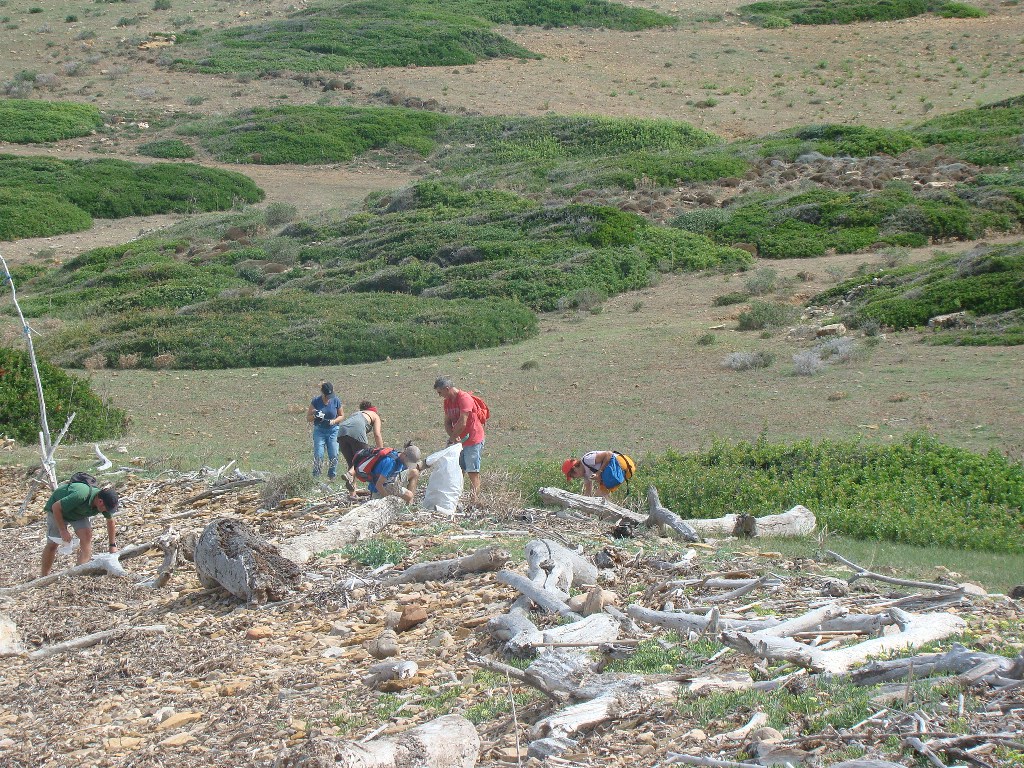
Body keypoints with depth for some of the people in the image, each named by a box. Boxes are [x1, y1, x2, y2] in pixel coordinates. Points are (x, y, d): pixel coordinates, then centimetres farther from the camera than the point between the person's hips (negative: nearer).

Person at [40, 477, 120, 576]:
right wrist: (63, 530, -29)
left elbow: (110, 521, -4)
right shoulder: (80, 496, -44)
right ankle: (43, 577, 15)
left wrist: (112, 545, -5)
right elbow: (55, 507, -33)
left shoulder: (104, 502, -24)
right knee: (52, 544, -1)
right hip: (58, 509, -5)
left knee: (86, 537, -18)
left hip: (79, 513, 5)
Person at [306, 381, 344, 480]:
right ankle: (316, 477, 1)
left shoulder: (336, 401, -3)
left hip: (333, 431, 1)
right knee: (318, 456, -9)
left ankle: (332, 476, 12)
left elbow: (341, 415, 8)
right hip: (319, 431, -1)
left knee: (334, 455, -5)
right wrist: (314, 415, -22)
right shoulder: (316, 401, -5)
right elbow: (308, 418, 0)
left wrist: (334, 421, -11)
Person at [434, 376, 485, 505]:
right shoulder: (448, 402, 9)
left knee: (473, 473, -7)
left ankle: (473, 503, -7)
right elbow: (447, 423, 7)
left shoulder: (464, 398, -18)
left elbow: (462, 423, -24)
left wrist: (453, 438, -14)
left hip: (473, 440, -9)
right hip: (460, 441, 9)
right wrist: (452, 436, -12)